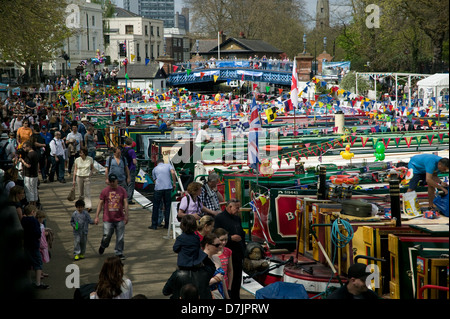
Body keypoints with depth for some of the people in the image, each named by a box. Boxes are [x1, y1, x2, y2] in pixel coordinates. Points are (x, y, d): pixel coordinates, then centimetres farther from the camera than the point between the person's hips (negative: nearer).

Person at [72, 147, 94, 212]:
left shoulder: (90, 159, -3)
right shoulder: (77, 160, -1)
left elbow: (92, 167, 13)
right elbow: (75, 170, 4)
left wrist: (91, 172, -8)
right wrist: (74, 180, 3)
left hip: (87, 177, -2)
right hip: (79, 177, 2)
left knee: (87, 192, -10)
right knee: (81, 193, 8)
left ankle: (89, 206, -14)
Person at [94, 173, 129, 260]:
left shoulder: (122, 190, 3)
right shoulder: (105, 191, 0)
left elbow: (125, 203, 3)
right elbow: (100, 204, 3)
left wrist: (126, 216, -3)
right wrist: (97, 217, 0)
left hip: (120, 219, 1)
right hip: (108, 219, -1)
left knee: (120, 237, 2)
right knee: (106, 236, 1)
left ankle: (119, 253, 15)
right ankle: (103, 246, 32)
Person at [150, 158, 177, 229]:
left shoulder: (154, 169, 19)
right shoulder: (168, 165, 14)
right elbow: (173, 173, -5)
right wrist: (174, 183, 1)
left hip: (158, 188, 0)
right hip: (168, 187, 0)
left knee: (156, 207, 7)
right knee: (167, 207, 9)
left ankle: (154, 225, 9)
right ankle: (167, 224, 12)